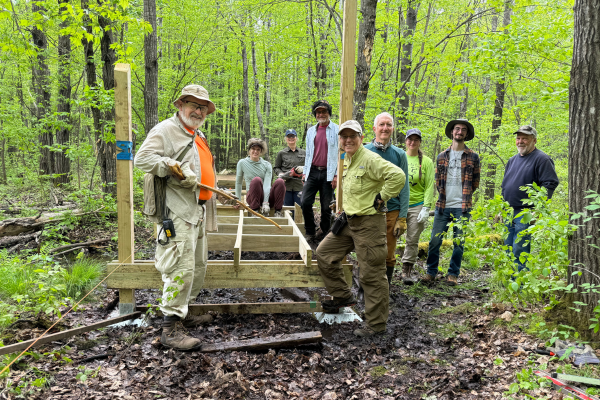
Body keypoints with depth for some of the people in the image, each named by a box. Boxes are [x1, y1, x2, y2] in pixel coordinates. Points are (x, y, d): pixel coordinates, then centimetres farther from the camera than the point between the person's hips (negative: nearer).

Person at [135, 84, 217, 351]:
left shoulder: (198, 137, 23)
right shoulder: (165, 130, -6)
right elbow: (143, 158, -17)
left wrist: (216, 191, 27)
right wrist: (176, 170, -25)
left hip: (198, 211, 10)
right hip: (178, 211, -10)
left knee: (198, 266, 15)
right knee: (182, 268, -13)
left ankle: (182, 314, 29)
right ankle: (171, 327, -7)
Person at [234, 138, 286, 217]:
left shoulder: (267, 165, 1)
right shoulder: (242, 163, 1)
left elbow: (267, 184, -12)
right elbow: (238, 182, 12)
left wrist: (266, 203, -26)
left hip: (267, 196, 2)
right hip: (252, 197, -1)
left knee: (280, 181, -27)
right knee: (256, 180, -33)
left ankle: (278, 211, -18)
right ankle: (255, 211, -25)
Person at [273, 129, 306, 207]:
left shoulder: (303, 153, 12)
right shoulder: (281, 153, 10)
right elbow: (276, 168, 13)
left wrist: (303, 169, -8)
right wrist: (280, 174, -7)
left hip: (299, 186, 0)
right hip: (286, 186, 0)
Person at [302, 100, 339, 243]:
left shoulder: (337, 130, 1)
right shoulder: (311, 131, 16)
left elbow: (341, 154, -2)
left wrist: (337, 175, -9)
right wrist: (305, 171, 12)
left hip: (328, 174, -4)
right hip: (313, 172, 4)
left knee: (326, 207, 1)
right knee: (305, 202, -4)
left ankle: (325, 235, 14)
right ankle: (310, 233, 10)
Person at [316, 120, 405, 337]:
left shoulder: (370, 159, -16)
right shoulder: (347, 160, 13)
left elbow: (398, 176, -28)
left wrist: (380, 199, -19)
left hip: (369, 223, -9)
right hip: (349, 221, 10)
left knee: (372, 275, -1)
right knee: (324, 253, 12)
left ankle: (376, 323, 11)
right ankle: (343, 296, 24)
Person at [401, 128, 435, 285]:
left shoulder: (426, 161, 4)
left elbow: (429, 186, 2)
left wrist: (426, 208, -7)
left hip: (417, 205, 0)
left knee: (412, 241, 3)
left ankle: (407, 271, 14)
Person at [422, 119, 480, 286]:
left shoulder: (472, 157, 6)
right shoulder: (442, 156, 11)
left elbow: (475, 182, 10)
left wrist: (464, 196, 6)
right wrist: (444, 195, 7)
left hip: (462, 207, -1)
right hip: (443, 206, 2)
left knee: (459, 242, 4)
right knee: (435, 240, 1)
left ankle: (453, 274, 16)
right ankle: (431, 272, 13)